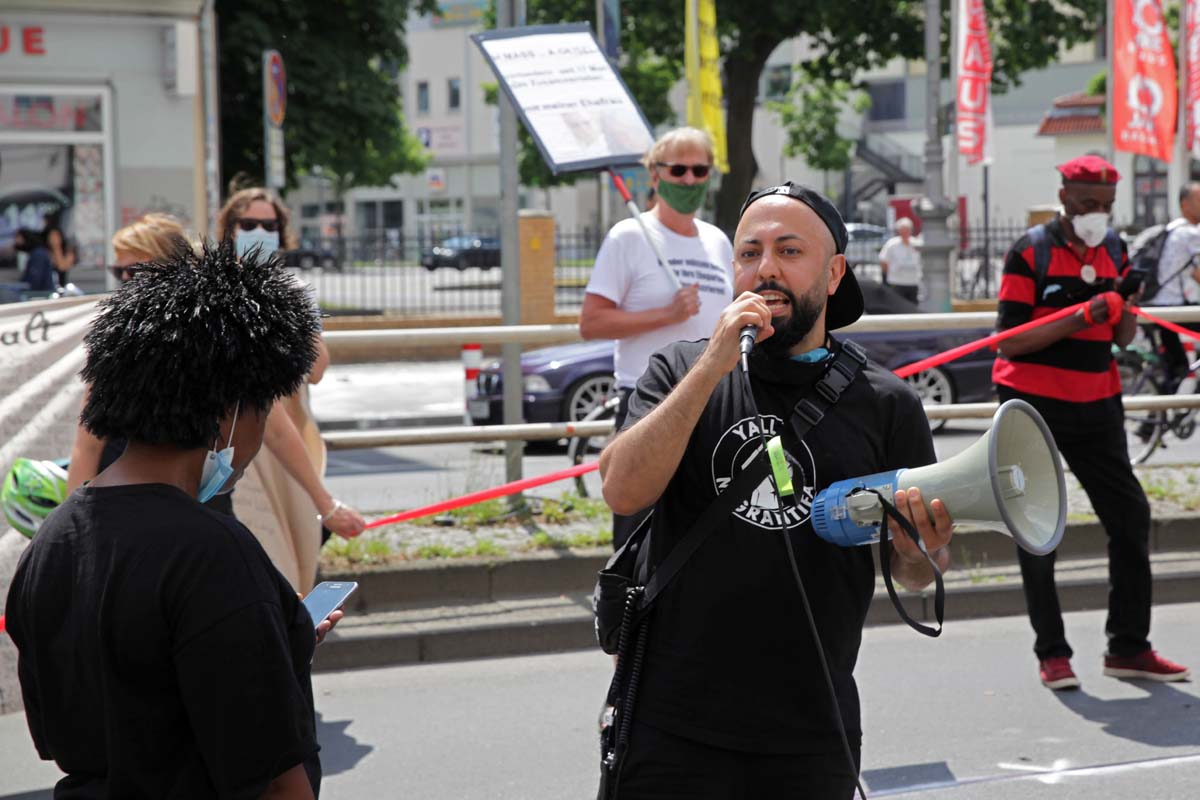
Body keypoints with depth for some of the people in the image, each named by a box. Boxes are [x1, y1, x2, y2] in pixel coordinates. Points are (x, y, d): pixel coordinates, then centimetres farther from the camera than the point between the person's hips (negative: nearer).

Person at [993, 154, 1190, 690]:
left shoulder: (1114, 250, 8)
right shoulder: (1031, 251, -9)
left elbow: (1122, 339, 11)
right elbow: (1009, 340, -15)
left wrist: (1125, 312, -11)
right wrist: (1078, 320, -24)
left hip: (1096, 403, 5)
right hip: (1032, 401, -5)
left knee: (1130, 516, 4)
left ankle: (1128, 647, 14)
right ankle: (1051, 653, 7)